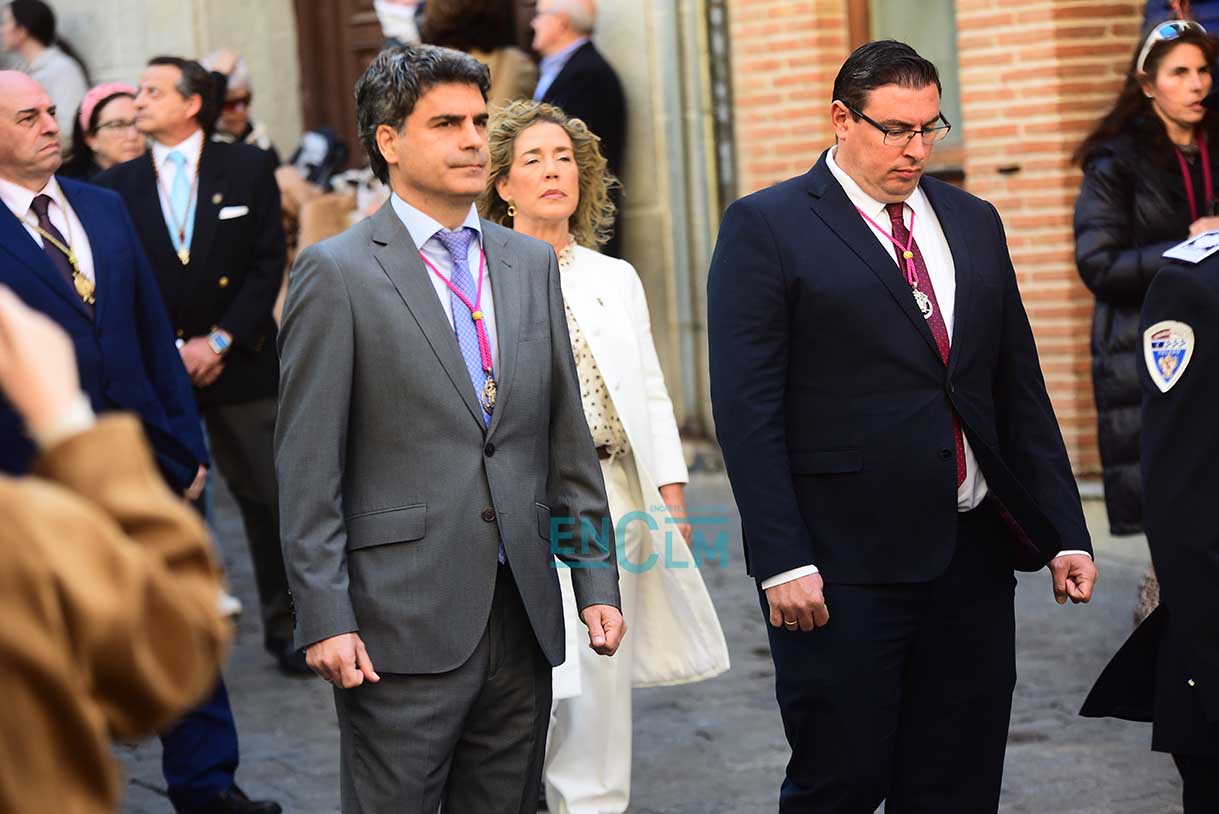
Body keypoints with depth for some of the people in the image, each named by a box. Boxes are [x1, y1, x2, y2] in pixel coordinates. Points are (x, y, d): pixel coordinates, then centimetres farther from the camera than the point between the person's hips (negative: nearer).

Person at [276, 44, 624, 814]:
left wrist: (597, 579, 9)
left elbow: (568, 440, 14)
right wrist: (324, 620, -12)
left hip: (523, 615, 5)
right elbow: (308, 469, -7)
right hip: (403, 623, -5)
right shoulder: (337, 273, -4)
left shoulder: (531, 263, 13)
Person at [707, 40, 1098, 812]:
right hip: (845, 566, -5)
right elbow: (748, 408, -9)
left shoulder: (975, 222, 14)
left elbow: (1021, 391, 15)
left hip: (974, 552, 5)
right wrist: (783, 561, -15)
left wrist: (1066, 533, 9)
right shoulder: (767, 227, -3)